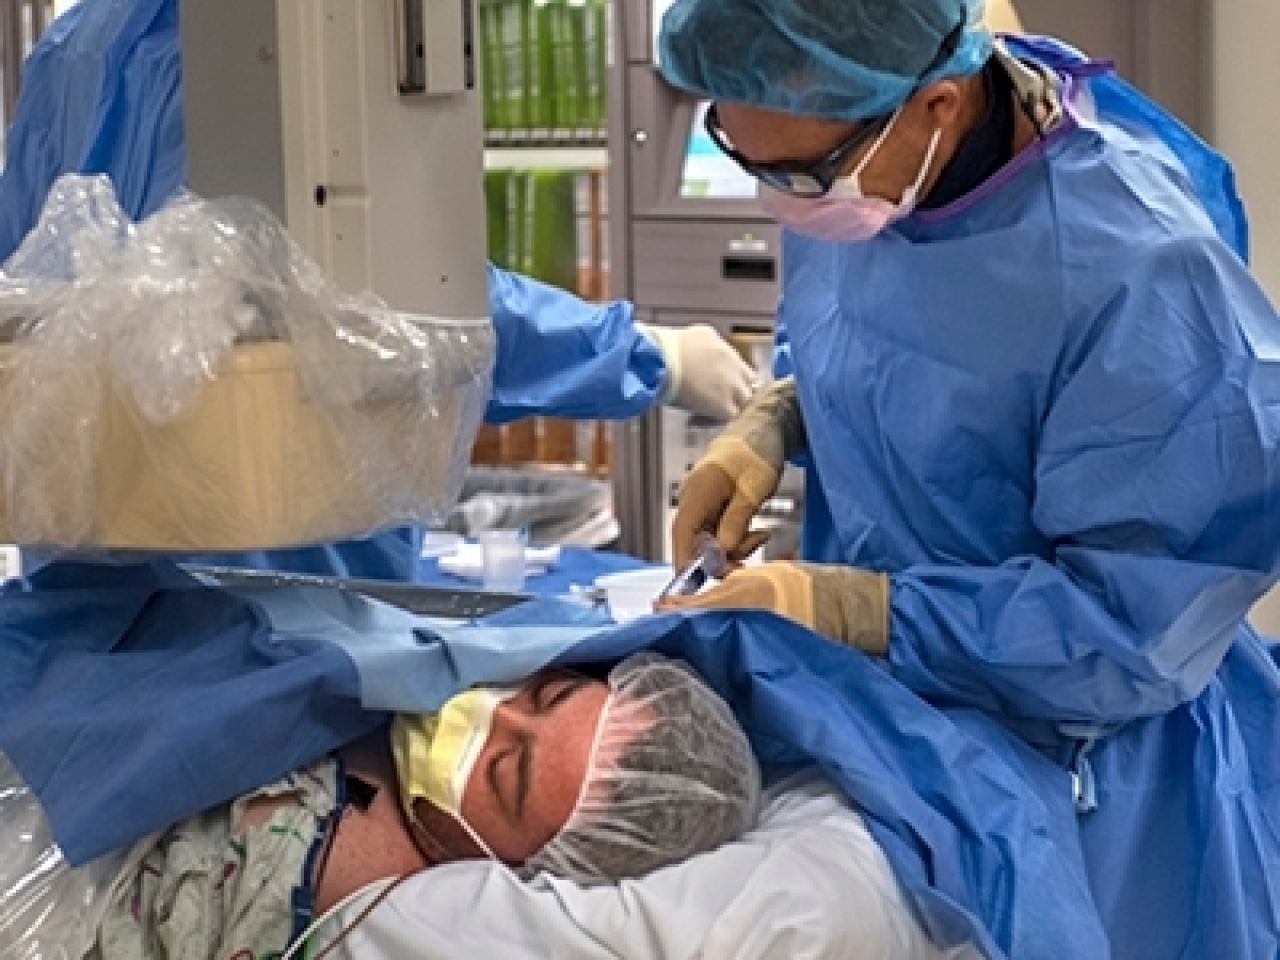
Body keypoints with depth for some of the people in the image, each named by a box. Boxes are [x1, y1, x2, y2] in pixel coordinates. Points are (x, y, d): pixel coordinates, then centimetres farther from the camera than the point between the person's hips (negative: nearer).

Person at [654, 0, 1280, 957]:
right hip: (883, 716, 6)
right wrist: (767, 427, -9)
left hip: (1078, 770, -6)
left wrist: (840, 612, -30)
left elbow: (1142, 630, -28)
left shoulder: (1141, 278, -32)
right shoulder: (846, 148, -10)